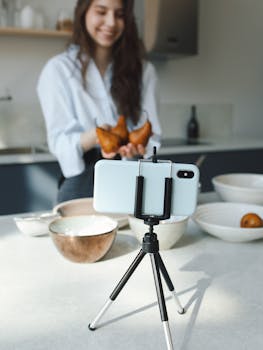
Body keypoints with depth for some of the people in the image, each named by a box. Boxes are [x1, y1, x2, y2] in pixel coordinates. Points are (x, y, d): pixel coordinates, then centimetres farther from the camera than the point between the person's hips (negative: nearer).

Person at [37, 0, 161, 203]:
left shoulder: (144, 71, 9)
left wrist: (136, 146, -21)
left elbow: (151, 137, 3)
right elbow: (59, 142, -5)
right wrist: (94, 138, -27)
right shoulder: (58, 69, 0)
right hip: (81, 183, -2)